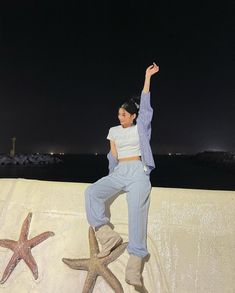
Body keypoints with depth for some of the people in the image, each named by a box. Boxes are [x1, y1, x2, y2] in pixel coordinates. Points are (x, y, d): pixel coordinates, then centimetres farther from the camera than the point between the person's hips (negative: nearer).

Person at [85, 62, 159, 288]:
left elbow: (145, 104, 1)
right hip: (119, 172, 4)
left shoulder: (140, 127, 9)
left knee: (137, 212, -21)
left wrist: (147, 76, 0)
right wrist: (113, 174, 1)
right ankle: (108, 235, -15)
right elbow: (113, 156, 14)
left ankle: (134, 265, -19)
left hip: (138, 172, -3)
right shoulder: (114, 131, 18)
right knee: (91, 192, -21)